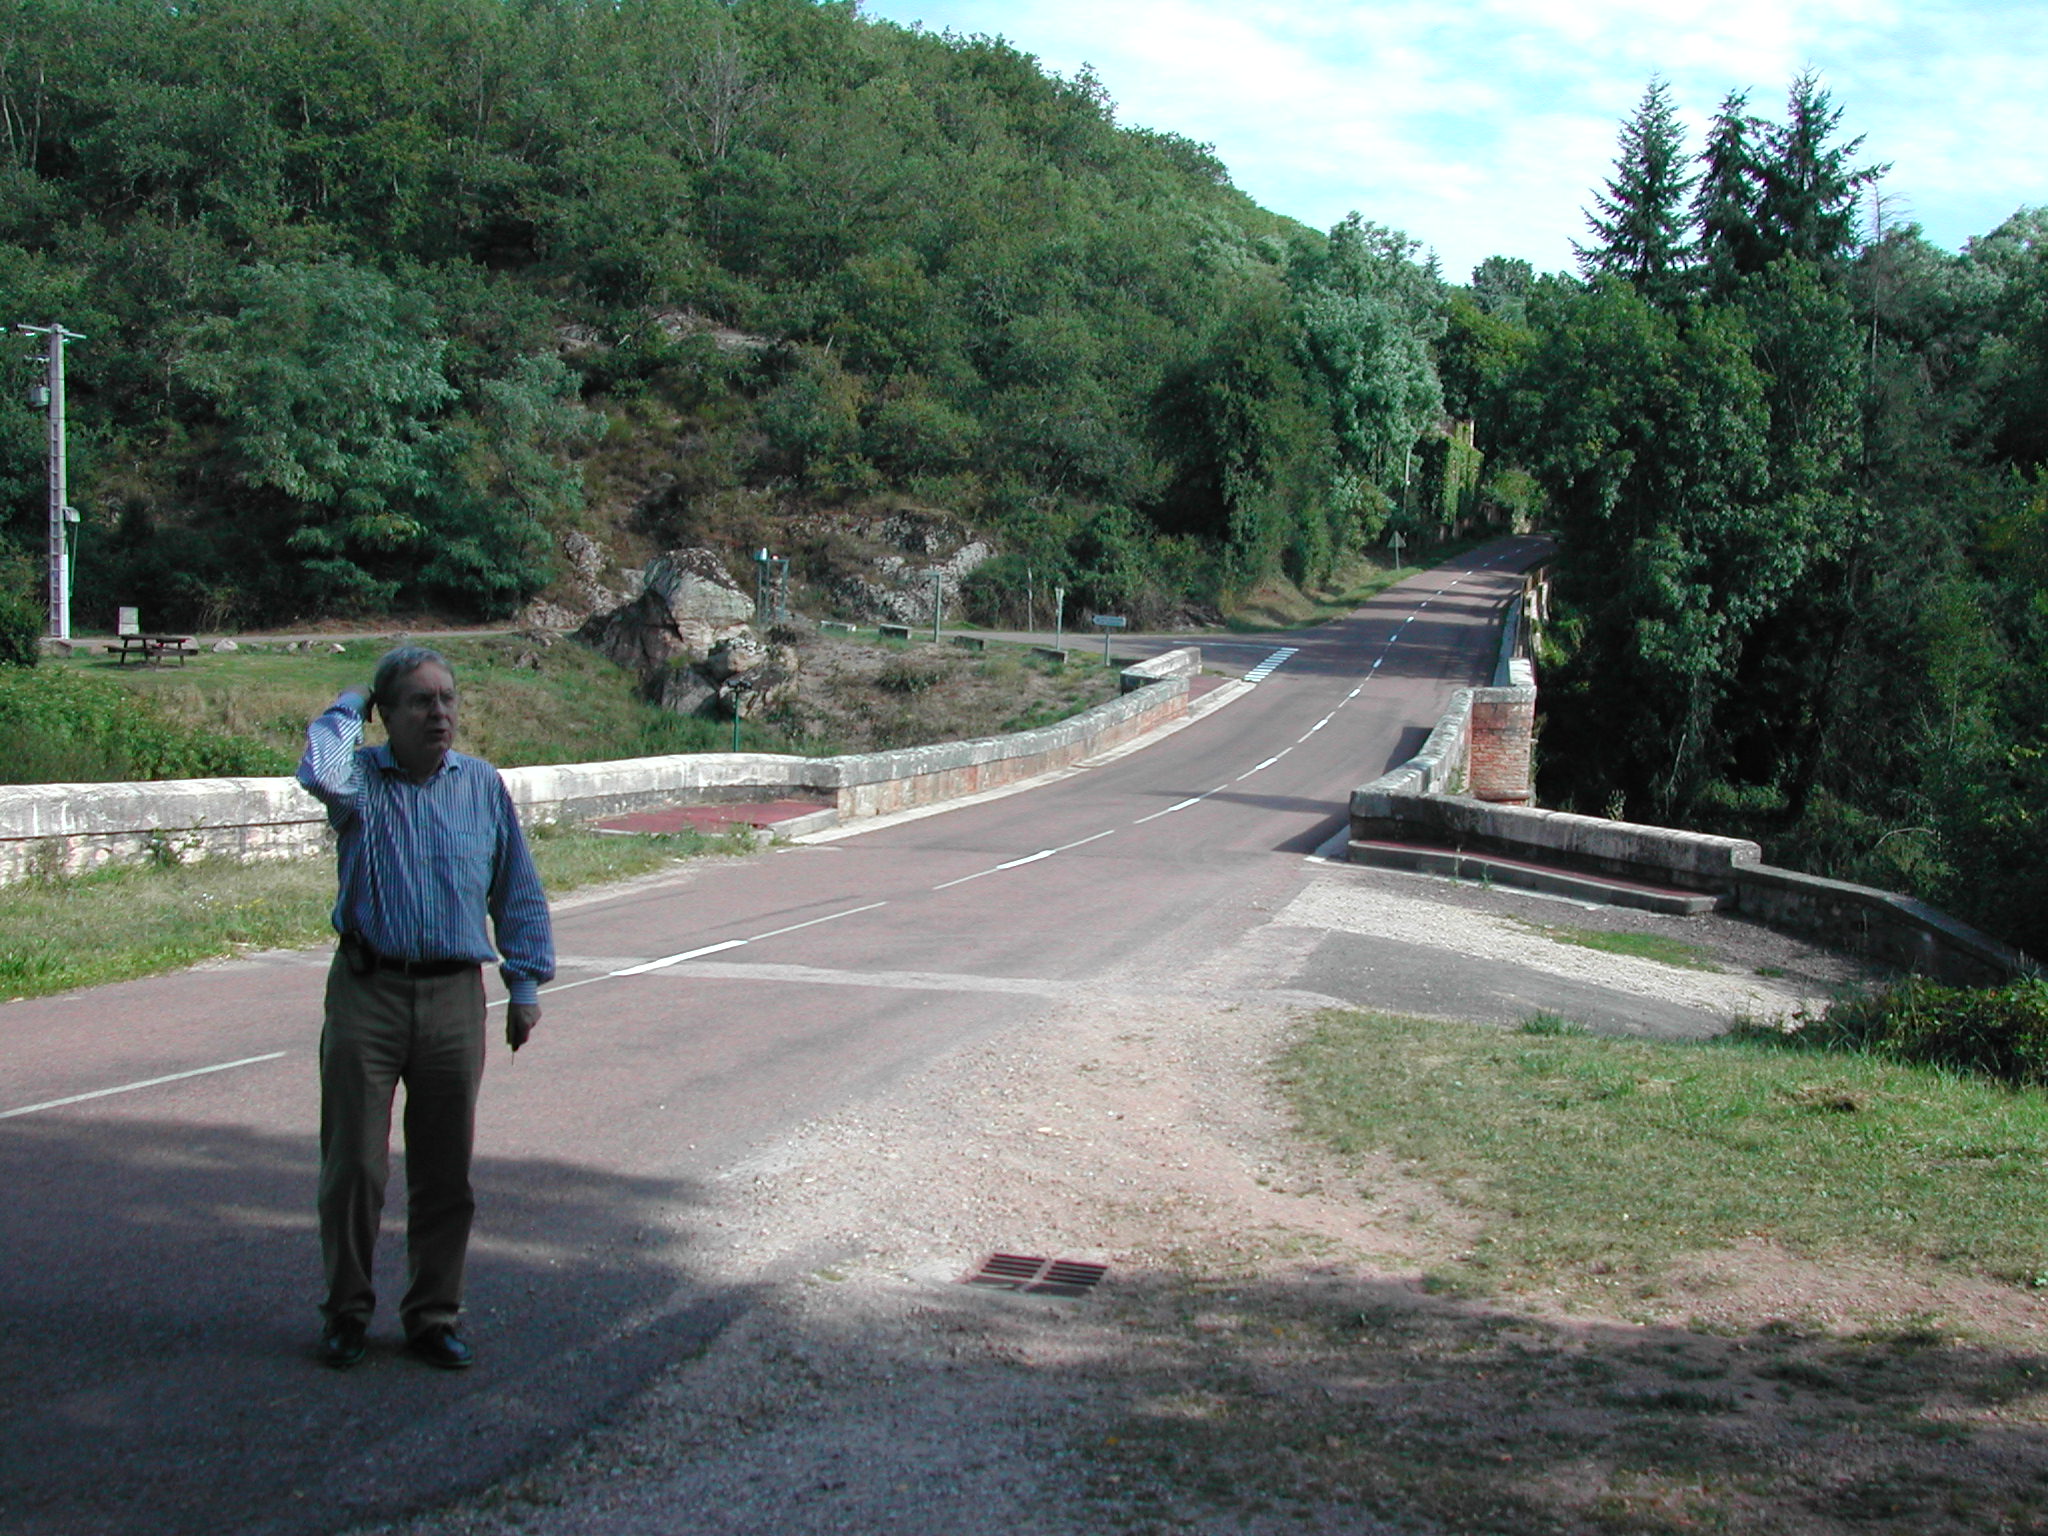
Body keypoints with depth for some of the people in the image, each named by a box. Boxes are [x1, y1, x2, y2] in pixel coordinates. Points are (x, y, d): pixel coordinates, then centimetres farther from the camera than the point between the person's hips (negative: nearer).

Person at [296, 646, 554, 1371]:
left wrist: (525, 983, 9)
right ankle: (346, 1312, 19)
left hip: (454, 997, 2)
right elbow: (321, 774, -27)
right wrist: (348, 708, -8)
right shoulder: (363, 779, -1)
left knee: (445, 1172, 8)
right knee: (353, 1165, 3)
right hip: (367, 991, -2)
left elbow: (518, 892, 13)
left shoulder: (482, 785, 7)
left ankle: (434, 1315, 21)